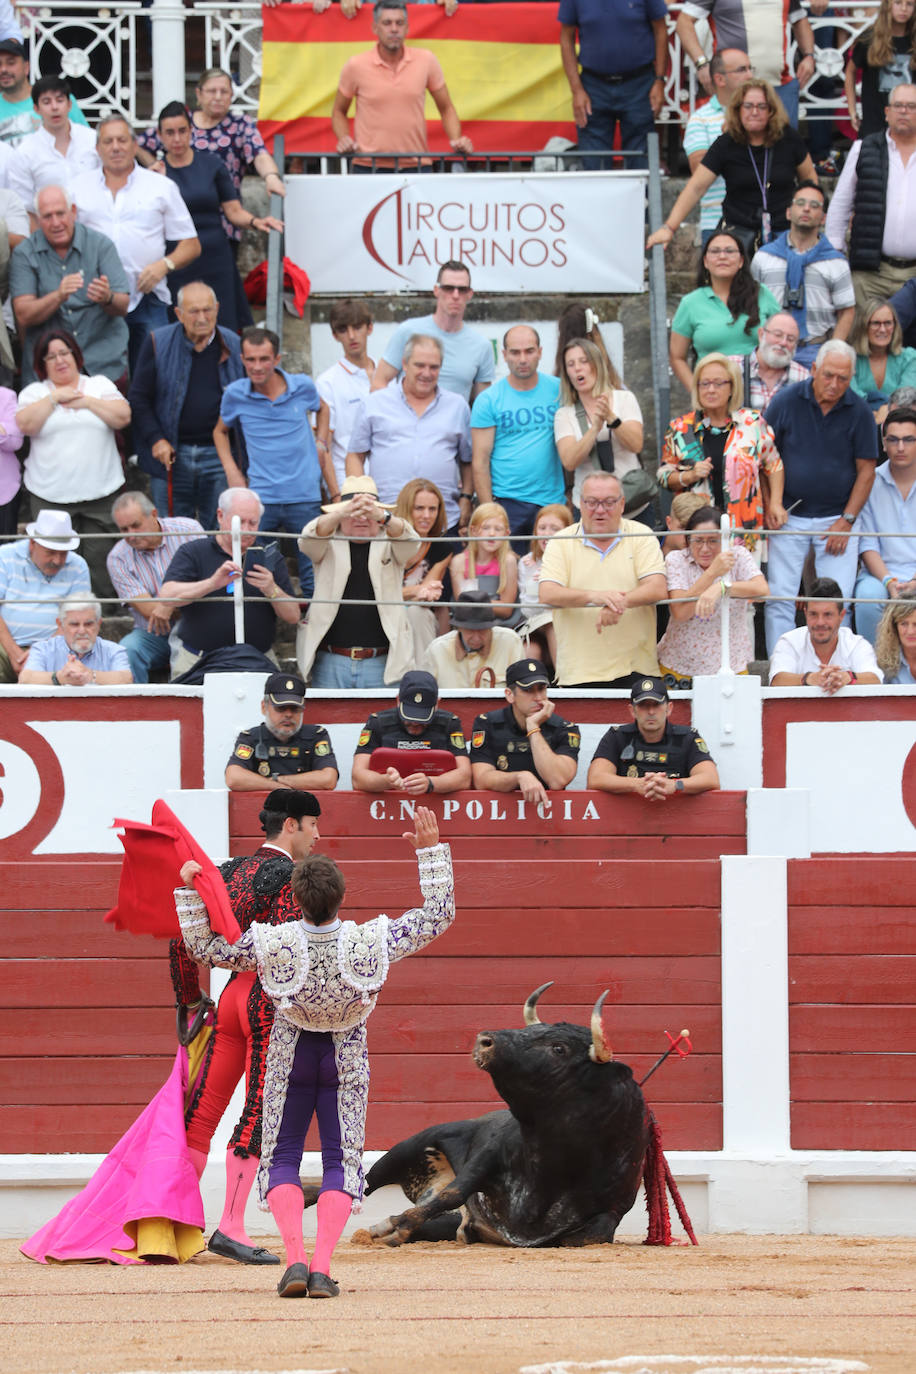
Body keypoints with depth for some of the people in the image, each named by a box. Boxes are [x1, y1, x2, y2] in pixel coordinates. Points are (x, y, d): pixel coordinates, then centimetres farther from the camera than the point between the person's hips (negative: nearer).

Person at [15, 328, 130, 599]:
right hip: (50, 495, 0)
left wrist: (86, 401, -5)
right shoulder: (34, 393, 9)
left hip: (101, 492, 0)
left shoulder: (100, 386, 10)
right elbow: (26, 424, -8)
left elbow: (123, 417, -3)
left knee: (102, 558, -1)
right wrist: (54, 397, -7)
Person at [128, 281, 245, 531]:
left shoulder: (234, 347, 3)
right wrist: (156, 439, -8)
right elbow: (138, 398, 3)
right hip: (171, 454, -1)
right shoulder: (158, 344, 0)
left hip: (219, 455, 1)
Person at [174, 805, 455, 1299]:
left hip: (291, 1052, 0)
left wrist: (189, 890, -5)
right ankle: (322, 1268, -13)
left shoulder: (270, 945, -26)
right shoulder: (371, 943, -24)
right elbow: (439, 915, -13)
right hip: (348, 1054, 0)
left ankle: (295, 1258, -14)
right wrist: (431, 851, -7)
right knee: (342, 1160, 5)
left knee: (281, 1159, 9)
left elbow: (204, 947, -12)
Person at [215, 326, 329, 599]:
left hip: (304, 498, 0)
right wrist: (231, 471, 7)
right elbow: (220, 432, 19)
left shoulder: (302, 387, -1)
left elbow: (323, 409, 23)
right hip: (260, 498, 0)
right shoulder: (235, 394, -1)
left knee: (313, 580, 2)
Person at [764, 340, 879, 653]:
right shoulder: (786, 402, -4)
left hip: (836, 518, 0)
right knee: (779, 600, -3)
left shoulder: (859, 412, -3)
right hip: (789, 518, 0)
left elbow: (866, 469, 1)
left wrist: (846, 521, -5)